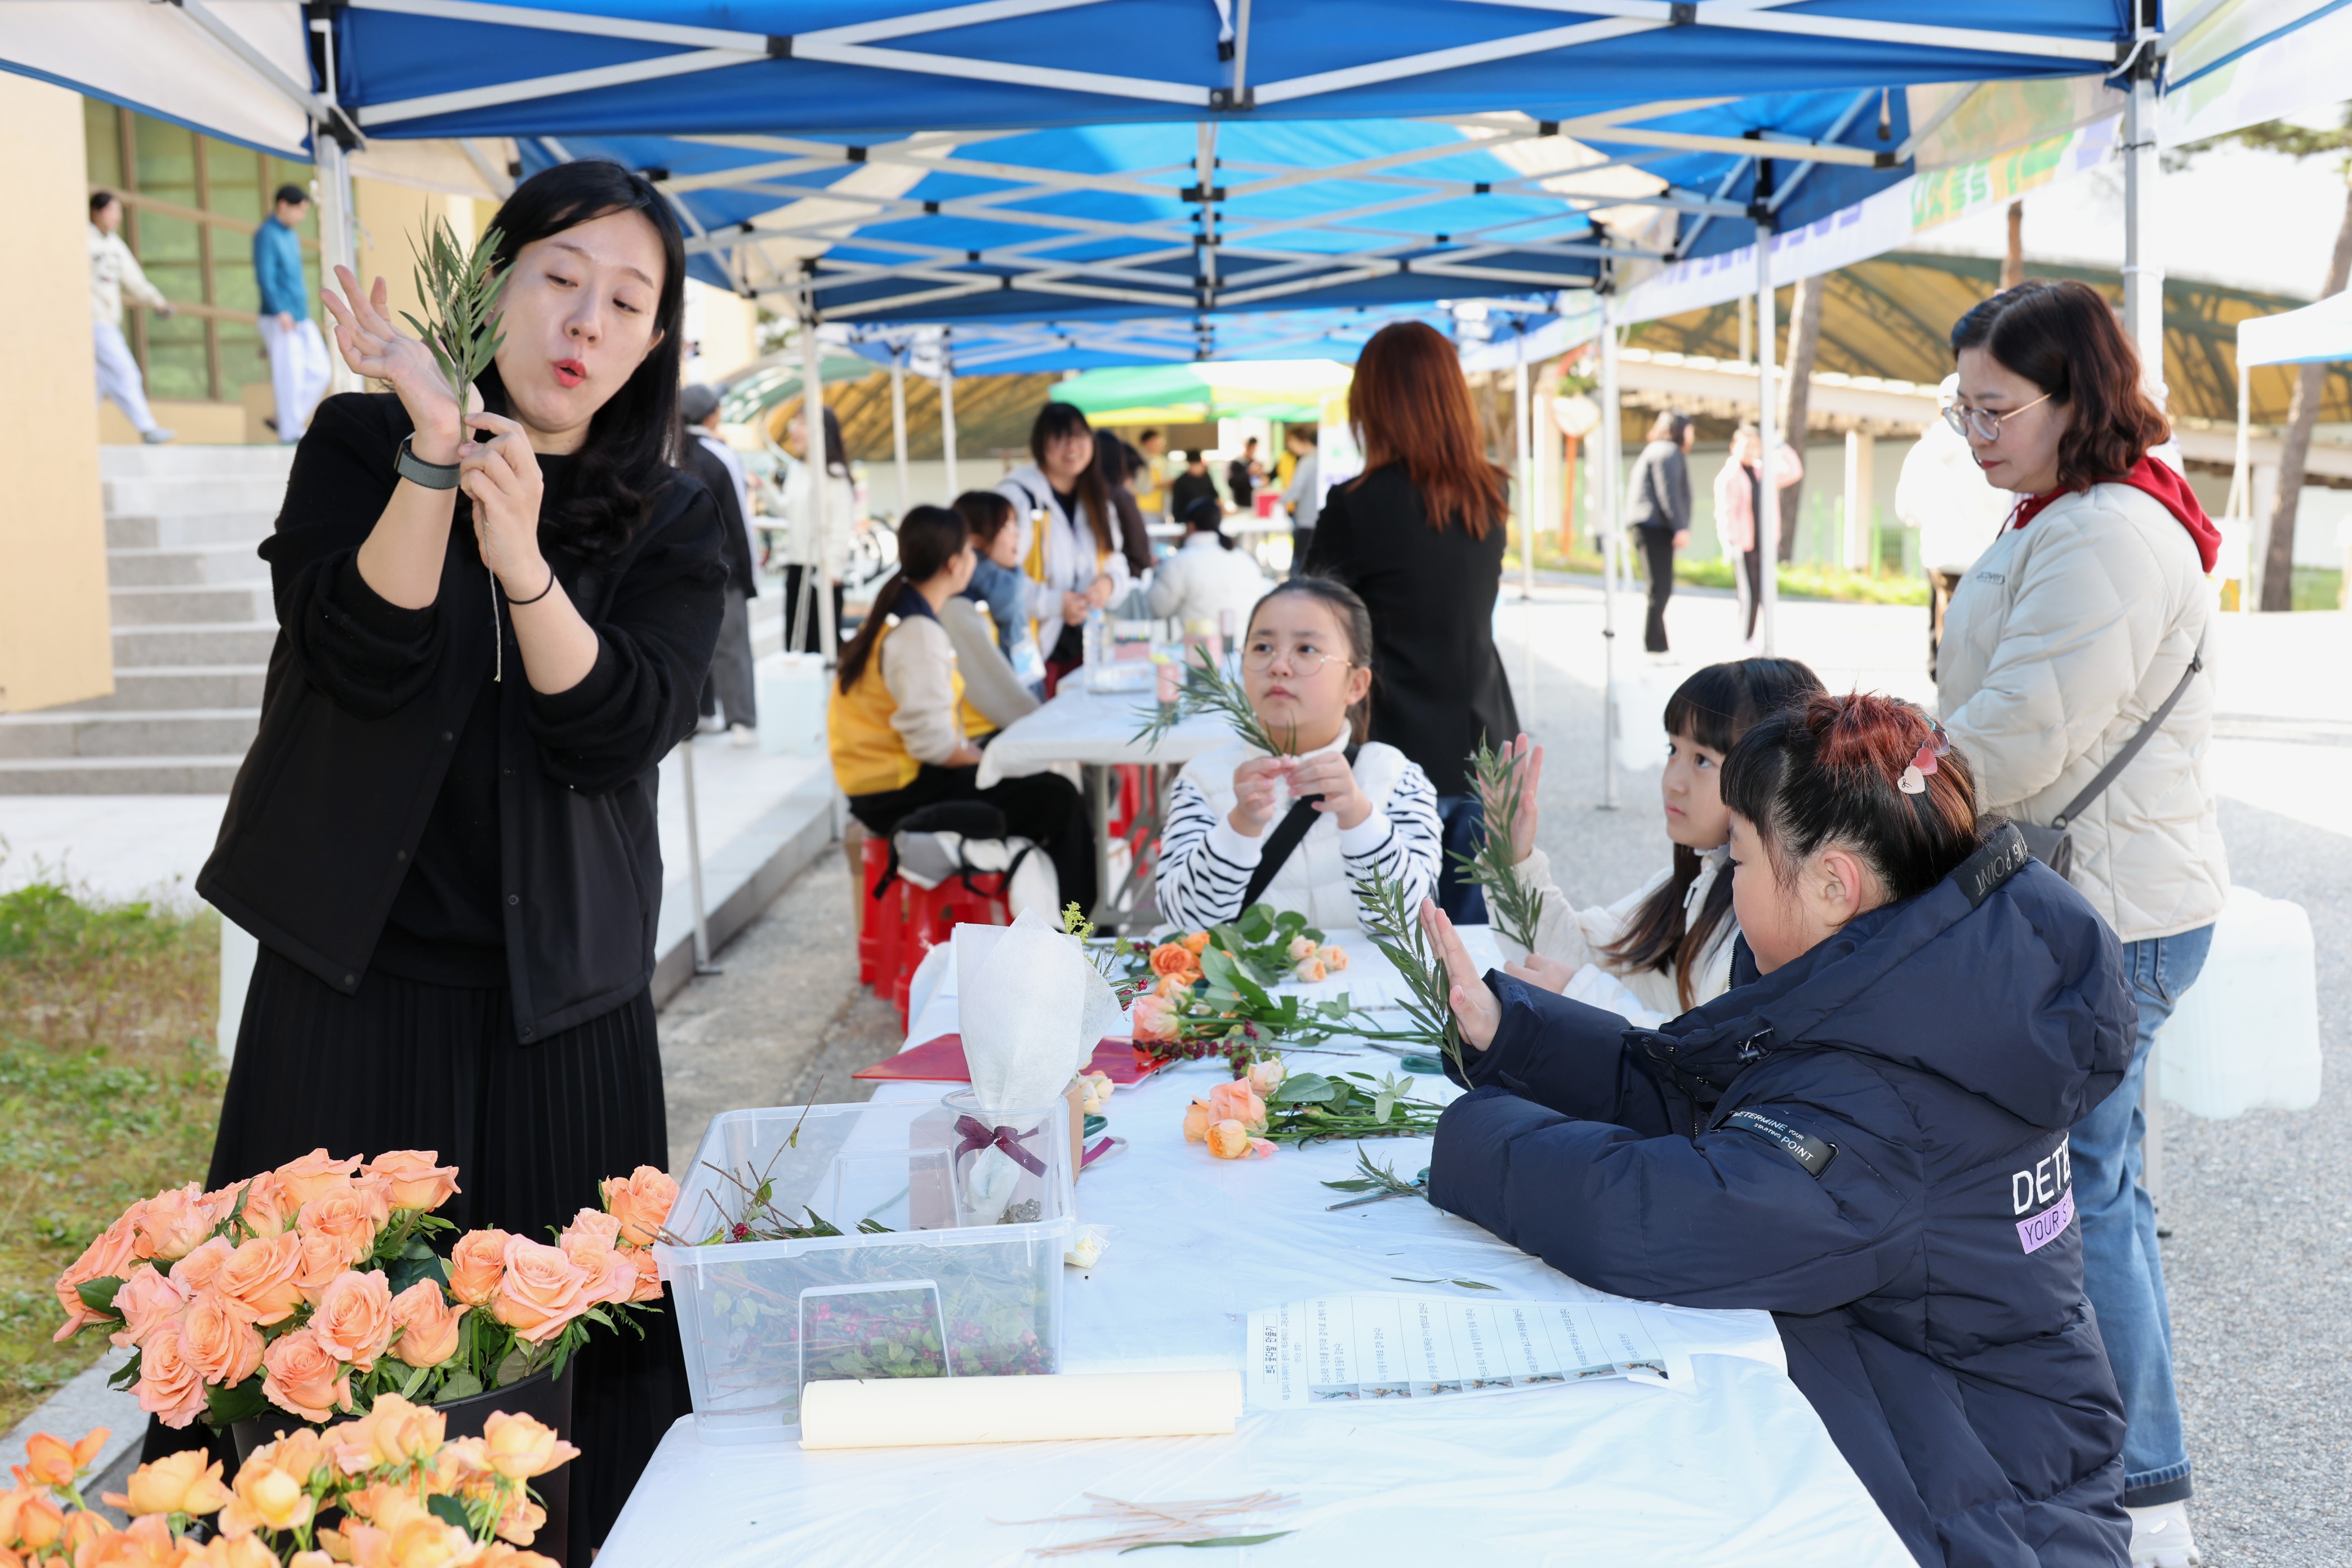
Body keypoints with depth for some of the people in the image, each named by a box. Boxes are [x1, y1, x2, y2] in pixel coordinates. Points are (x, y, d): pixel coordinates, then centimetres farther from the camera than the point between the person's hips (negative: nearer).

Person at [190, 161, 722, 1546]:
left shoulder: (672, 526, 4)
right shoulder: (358, 446, 4)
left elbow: (620, 729, -10)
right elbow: (360, 660, -11)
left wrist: (525, 563, -24)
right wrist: (435, 452, -21)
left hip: (561, 1002, 1)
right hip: (351, 978, 0)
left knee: (568, 1365, 3)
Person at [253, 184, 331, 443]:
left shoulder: (290, 236, 17)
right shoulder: (267, 235, -9)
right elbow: (265, 277, -17)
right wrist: (280, 312, -23)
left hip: (302, 319, 9)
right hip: (280, 320, -9)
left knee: (319, 373, 7)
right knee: (291, 377, -5)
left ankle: (284, 420, 16)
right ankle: (291, 432, 4)